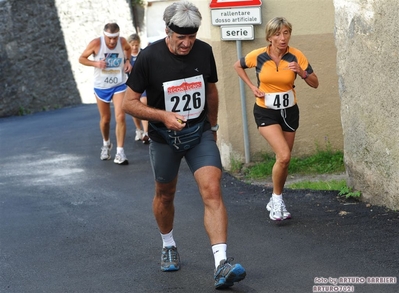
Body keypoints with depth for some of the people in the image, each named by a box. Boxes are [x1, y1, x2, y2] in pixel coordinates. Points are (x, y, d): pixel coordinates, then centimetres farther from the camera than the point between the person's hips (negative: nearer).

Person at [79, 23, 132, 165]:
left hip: (119, 85, 0)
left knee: (120, 117, -14)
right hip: (101, 87, 0)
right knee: (105, 119, 13)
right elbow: (81, 58, -7)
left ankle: (120, 152, -11)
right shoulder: (96, 43, -18)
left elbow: (128, 49, 15)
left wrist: (127, 60, -4)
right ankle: (106, 144, 41)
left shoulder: (122, 42, -11)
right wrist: (95, 63, -24)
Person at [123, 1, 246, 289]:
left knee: (213, 191, -16)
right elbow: (129, 103, -13)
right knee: (165, 195, 17)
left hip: (200, 134, 1)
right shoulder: (149, 58, -17)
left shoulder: (204, 51, -7)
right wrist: (163, 115, -26)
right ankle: (169, 246, 44)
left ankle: (222, 265, -23)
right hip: (164, 138, -1)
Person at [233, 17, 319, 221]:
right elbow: (238, 66, 8)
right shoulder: (258, 56, -13)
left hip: (289, 111, 3)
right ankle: (277, 198, 0)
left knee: (284, 159, 11)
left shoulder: (296, 56, -12)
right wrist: (252, 86, -2)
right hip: (266, 111, -3)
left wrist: (301, 72, -28)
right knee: (284, 156, -20)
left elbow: (315, 84, -9)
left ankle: (275, 203, 31)